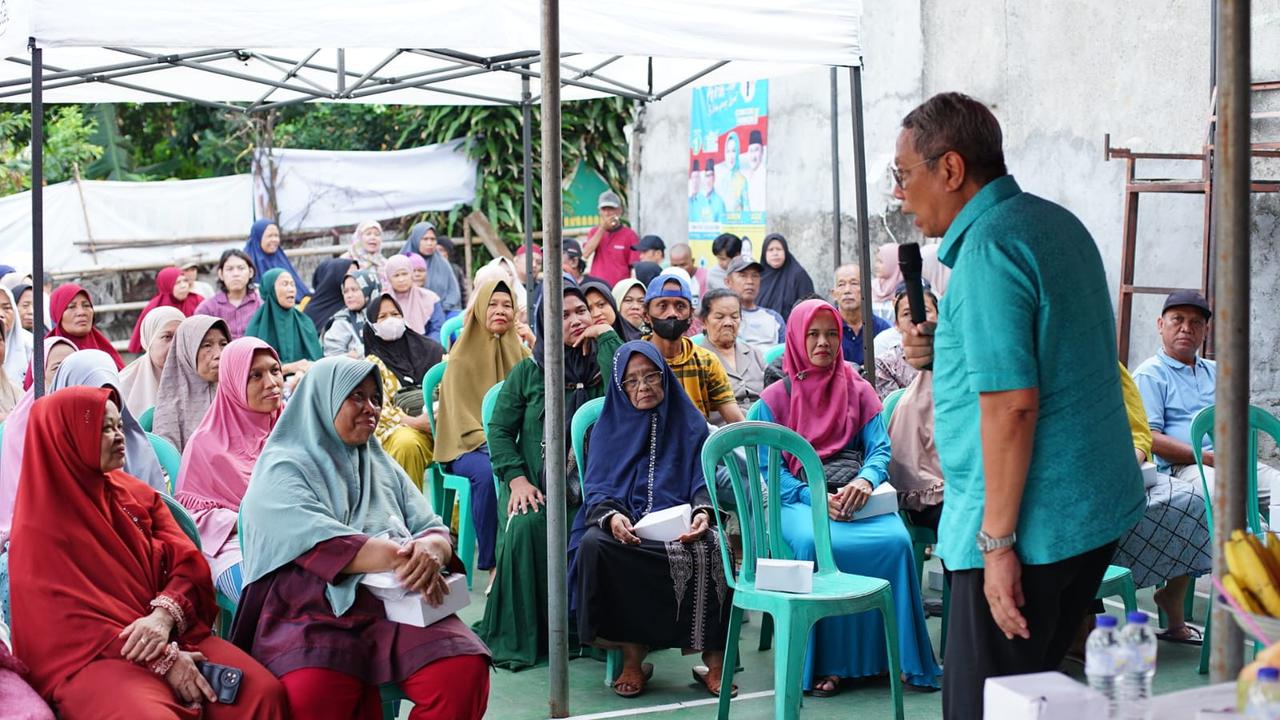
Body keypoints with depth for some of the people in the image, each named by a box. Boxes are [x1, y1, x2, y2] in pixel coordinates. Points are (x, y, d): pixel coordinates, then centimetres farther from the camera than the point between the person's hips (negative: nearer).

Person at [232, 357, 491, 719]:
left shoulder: (384, 467, 22)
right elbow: (315, 540, -13)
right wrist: (400, 558, -21)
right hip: (312, 613, -4)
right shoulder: (283, 468, 4)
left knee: (464, 670, -25)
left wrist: (430, 550, -14)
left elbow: (433, 528, 11)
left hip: (397, 607, 5)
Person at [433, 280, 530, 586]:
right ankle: (492, 564, -27)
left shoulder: (520, 353, 12)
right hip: (468, 446, -3)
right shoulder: (462, 358, 0)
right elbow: (462, 418, -5)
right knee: (489, 472, -38)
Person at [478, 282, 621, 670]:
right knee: (526, 524, -31)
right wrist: (516, 479, -8)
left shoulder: (601, 366, 9)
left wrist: (606, 336, -6)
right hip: (533, 485, 0)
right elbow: (500, 430, 8)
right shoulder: (528, 371, 11)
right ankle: (515, 636, -21)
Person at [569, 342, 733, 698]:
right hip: (624, 524, 0)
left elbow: (704, 482, 5)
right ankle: (632, 654, -24)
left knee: (711, 549, -34)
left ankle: (713, 658, -23)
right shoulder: (609, 426, 13)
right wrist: (612, 516, -20)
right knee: (594, 544, -34)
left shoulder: (690, 424, 13)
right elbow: (597, 488, 4)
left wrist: (703, 512, -19)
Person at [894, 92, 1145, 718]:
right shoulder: (1057, 222, 12)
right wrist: (945, 353, 12)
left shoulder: (988, 246, -18)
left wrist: (997, 541, -21)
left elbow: (1012, 403, -24)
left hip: (1030, 525, -10)